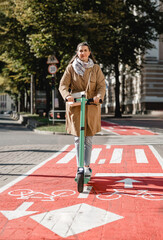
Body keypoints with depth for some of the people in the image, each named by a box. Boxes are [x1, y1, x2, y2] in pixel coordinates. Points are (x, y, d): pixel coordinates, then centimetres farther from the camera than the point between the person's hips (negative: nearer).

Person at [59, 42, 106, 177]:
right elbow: (63, 85, -3)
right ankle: (80, 167, 9)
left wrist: (99, 96, -22)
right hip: (75, 106, 0)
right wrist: (67, 95, -25)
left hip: (91, 106, 1)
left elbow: (102, 85, 0)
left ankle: (87, 167, 11)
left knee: (88, 138, 2)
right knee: (78, 138, 1)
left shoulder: (96, 68, 7)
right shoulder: (71, 68, 4)